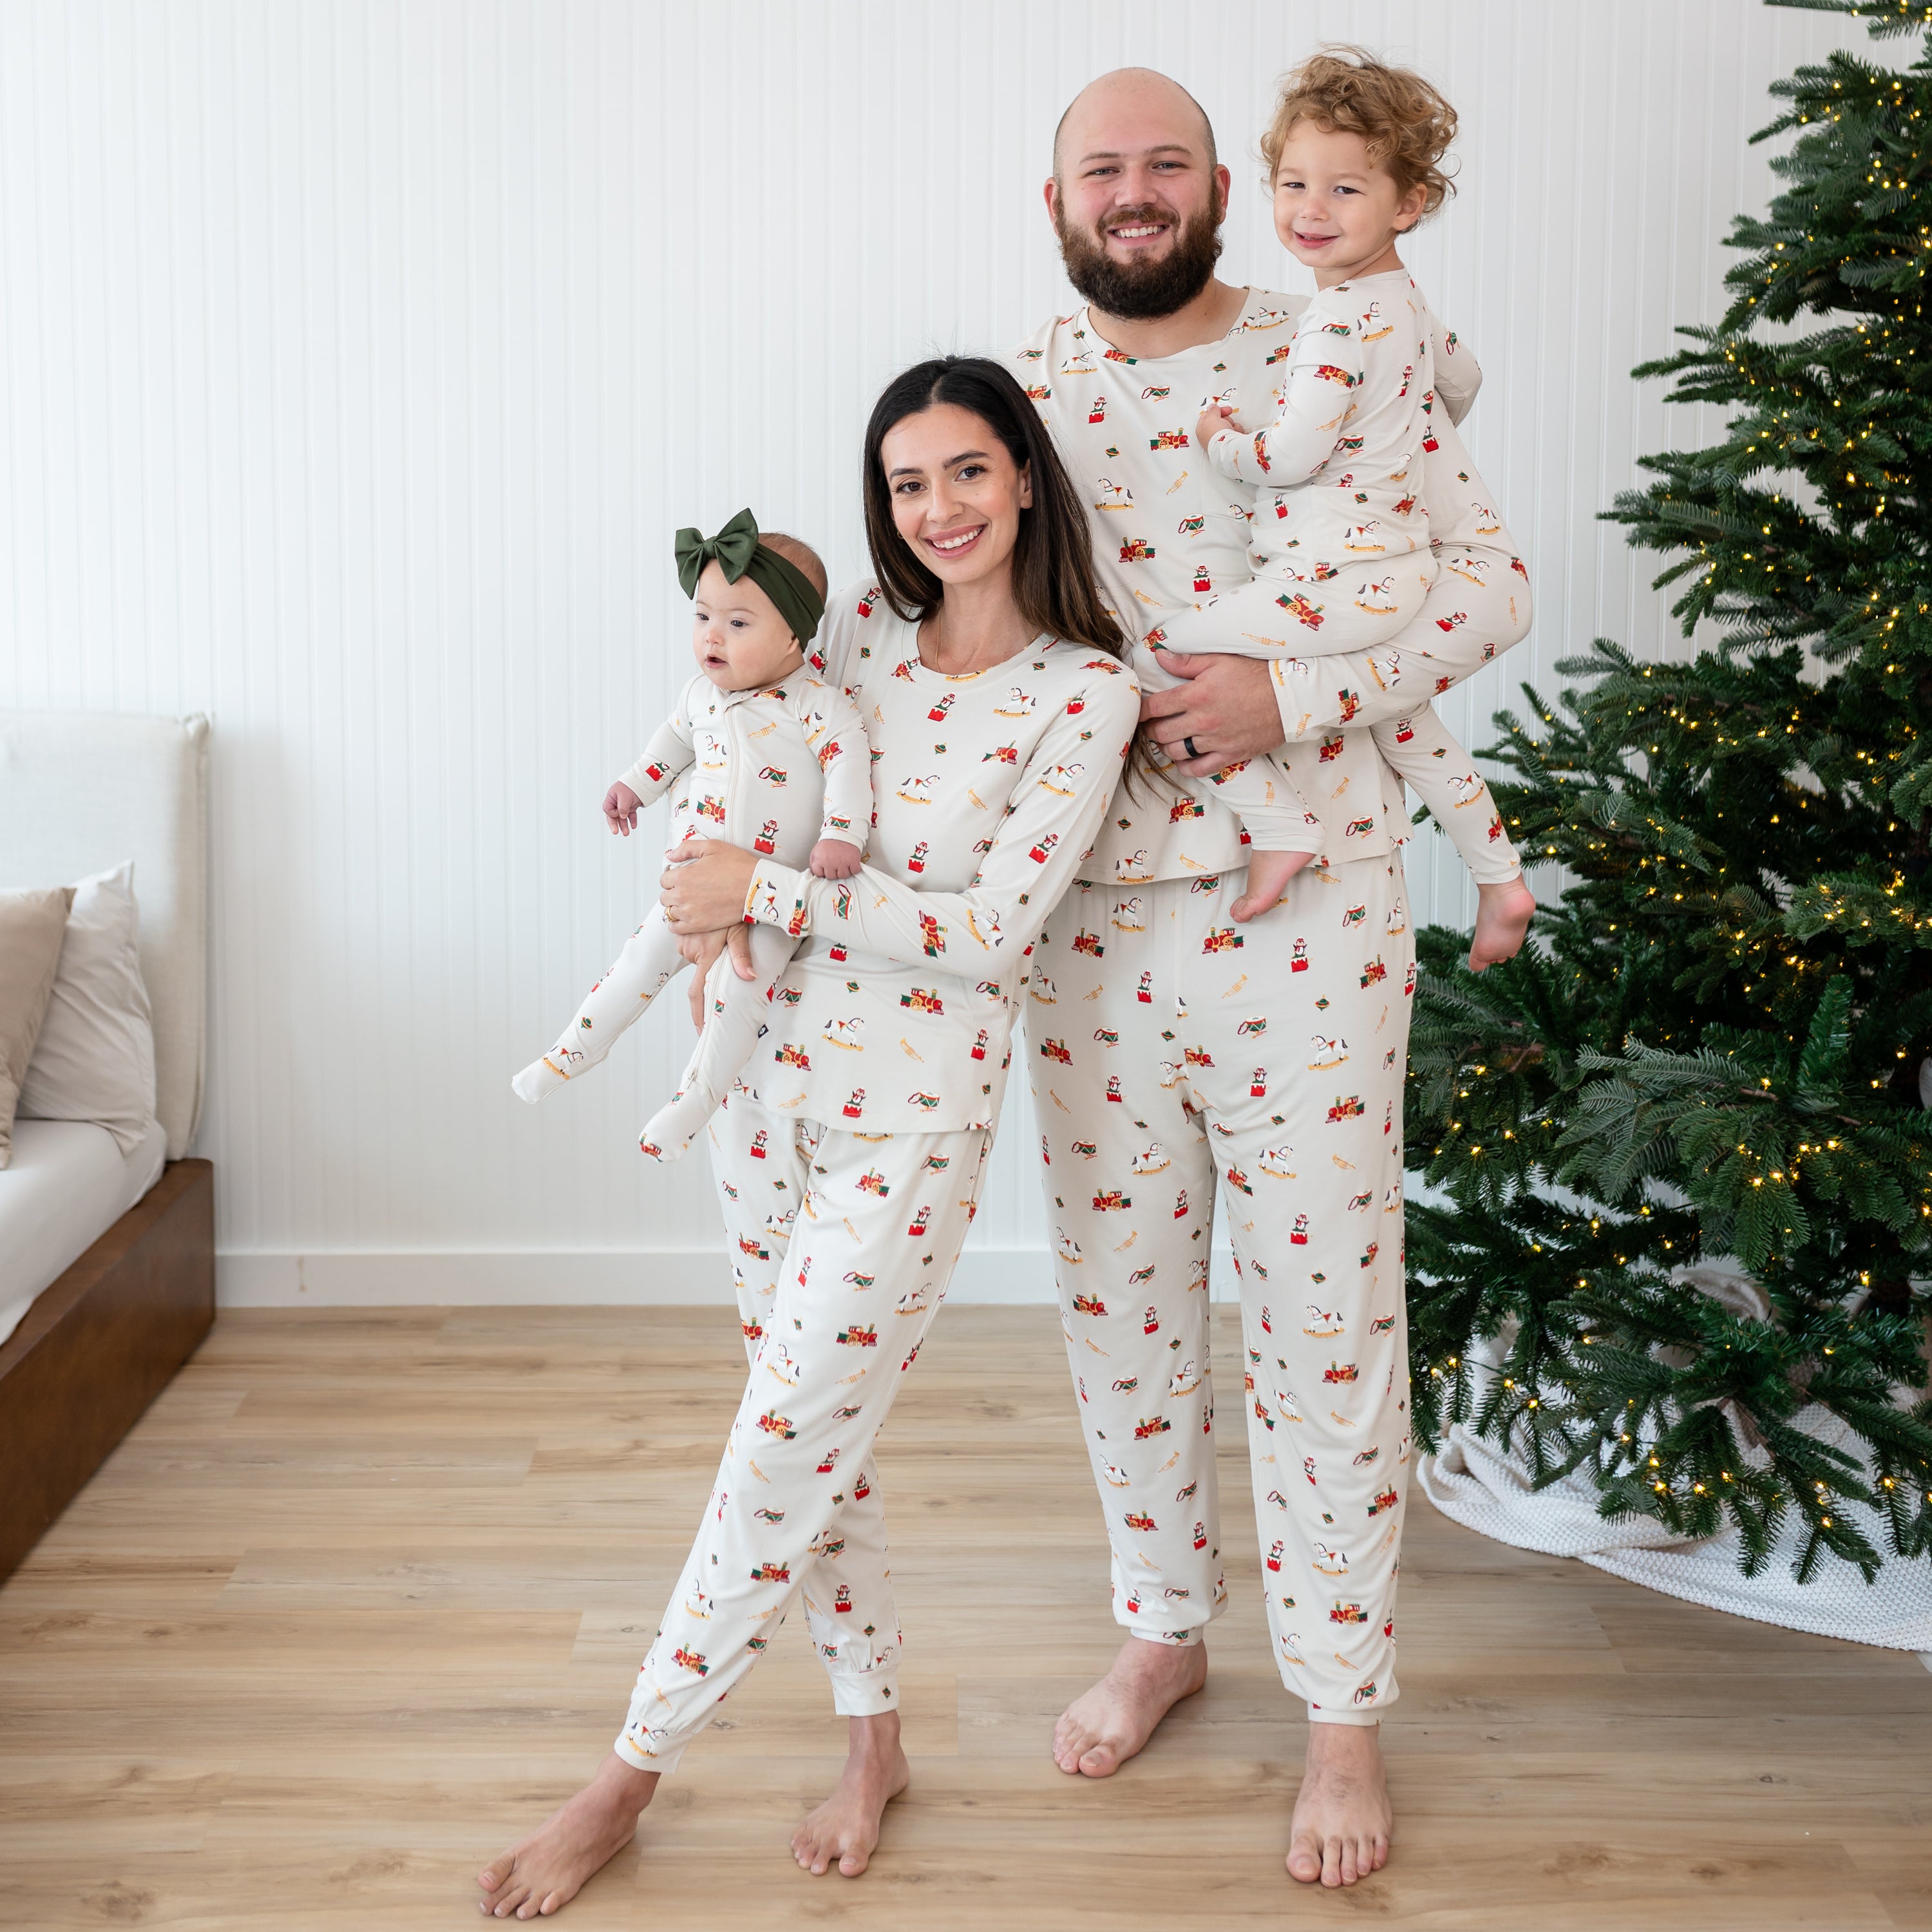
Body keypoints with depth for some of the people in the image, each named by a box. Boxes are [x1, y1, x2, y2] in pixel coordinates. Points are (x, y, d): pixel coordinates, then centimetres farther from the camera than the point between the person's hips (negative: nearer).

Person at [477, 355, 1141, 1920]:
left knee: (786, 1452, -1)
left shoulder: (1085, 691, -10)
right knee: (820, 1427, 13)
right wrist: (720, 900, -3)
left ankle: (632, 1773, 13)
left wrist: (768, 892, -18)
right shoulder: (861, 627, 6)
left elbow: (994, 930, -16)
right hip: (771, 1070, 6)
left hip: (915, 1112, -5)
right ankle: (877, 1737, 30)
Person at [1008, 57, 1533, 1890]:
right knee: (1119, 1293, 13)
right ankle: (1162, 1629, 34)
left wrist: (1297, 701, -18)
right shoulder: (1013, 392, 7)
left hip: (1305, 909, -3)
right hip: (1090, 913, 3)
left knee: (1322, 1309, 2)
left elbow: (1487, 576, -4)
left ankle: (1344, 1708, 18)